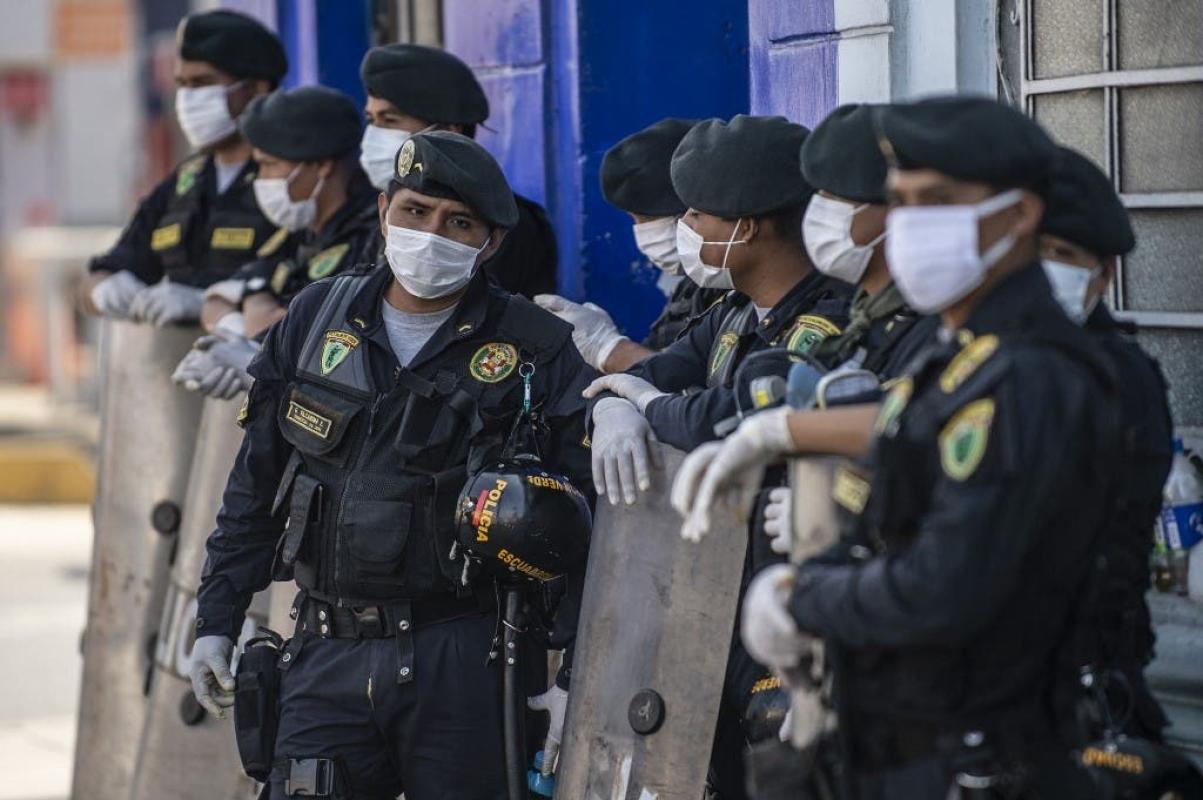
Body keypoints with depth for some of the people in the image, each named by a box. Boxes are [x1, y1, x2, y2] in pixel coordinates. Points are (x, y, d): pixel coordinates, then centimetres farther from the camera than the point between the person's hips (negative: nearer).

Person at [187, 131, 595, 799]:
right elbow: (255, 487, 17)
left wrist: (577, 677, -11)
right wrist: (216, 620, 14)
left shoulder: (535, 352, -2)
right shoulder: (317, 318, 10)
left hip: (464, 667, -3)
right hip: (328, 657, 3)